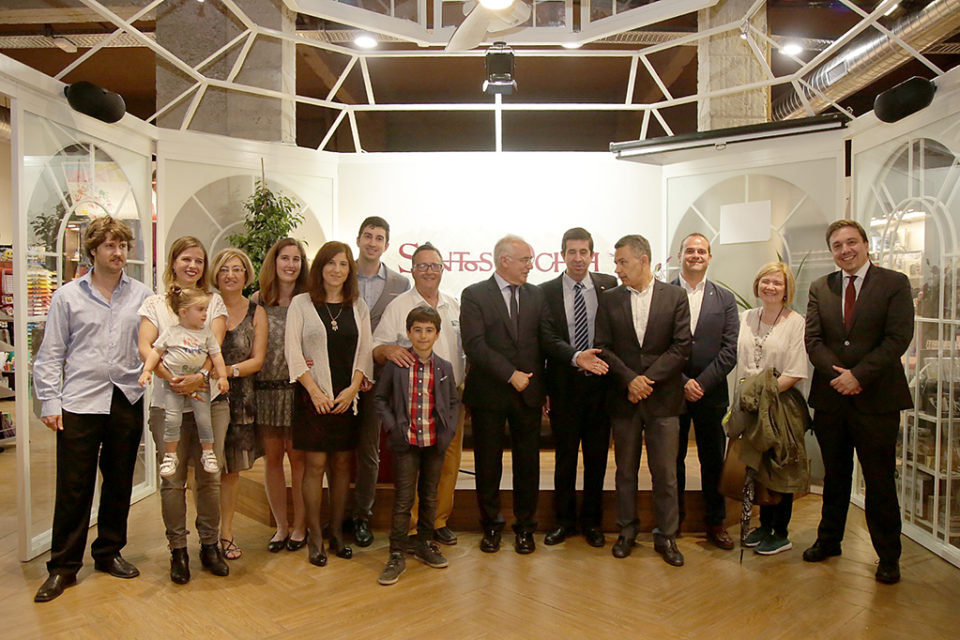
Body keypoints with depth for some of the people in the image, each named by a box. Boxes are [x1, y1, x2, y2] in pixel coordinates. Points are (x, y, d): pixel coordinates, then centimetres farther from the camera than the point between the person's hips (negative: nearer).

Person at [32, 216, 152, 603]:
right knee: (73, 487, 2)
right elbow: (50, 355, 4)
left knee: (119, 483, 12)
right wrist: (50, 402, -2)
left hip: (127, 400, 2)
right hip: (80, 402, -2)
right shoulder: (67, 296, 4)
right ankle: (63, 567, 16)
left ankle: (109, 553, 29)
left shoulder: (142, 295, 7)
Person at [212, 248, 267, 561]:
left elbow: (257, 360, 0)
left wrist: (227, 371, -15)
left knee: (233, 469, 9)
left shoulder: (256, 312, 5)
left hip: (239, 398, 2)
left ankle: (226, 532, 22)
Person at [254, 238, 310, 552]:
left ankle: (300, 526, 17)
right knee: (272, 458, 8)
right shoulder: (258, 300, 7)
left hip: (298, 387, -2)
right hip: (266, 388, 2)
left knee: (297, 456, 3)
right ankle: (281, 526, 22)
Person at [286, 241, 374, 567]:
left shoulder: (358, 306, 11)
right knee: (316, 464, -1)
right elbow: (292, 350, -4)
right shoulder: (301, 303, 3)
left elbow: (365, 350, 7)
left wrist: (353, 388, -6)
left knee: (342, 464, 7)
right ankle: (314, 537, 9)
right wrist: (315, 391, -10)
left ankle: (336, 533, 18)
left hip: (348, 397, 3)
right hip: (313, 396, -2)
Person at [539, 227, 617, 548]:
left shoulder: (609, 286, 2)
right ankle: (564, 520, 26)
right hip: (564, 385, -1)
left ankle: (592, 520, 28)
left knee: (597, 456, 11)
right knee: (565, 456, 10)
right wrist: (542, 388, -3)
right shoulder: (546, 291, -1)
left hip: (600, 383, 1)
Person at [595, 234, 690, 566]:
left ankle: (666, 536, 20)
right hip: (623, 399, 2)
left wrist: (647, 379, -12)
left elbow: (681, 346, -5)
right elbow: (603, 347, 1)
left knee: (665, 473, 5)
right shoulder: (609, 299, 5)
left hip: (663, 398, -1)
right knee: (625, 470, 11)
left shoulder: (675, 296, 1)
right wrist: (630, 379, -12)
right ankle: (627, 530, 26)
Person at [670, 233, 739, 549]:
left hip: (711, 392, 1)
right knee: (672, 458, 7)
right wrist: (682, 382, -11)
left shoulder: (725, 298, 7)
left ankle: (715, 522, 23)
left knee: (713, 459, 9)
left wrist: (702, 383, -9)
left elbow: (729, 349, 0)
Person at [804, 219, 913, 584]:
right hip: (830, 397, 3)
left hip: (876, 399, -3)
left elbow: (898, 338, -11)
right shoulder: (820, 289, 8)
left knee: (880, 481, 5)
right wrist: (837, 373, -14)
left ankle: (888, 556, 22)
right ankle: (829, 540, 31)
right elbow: (813, 339, 1)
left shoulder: (895, 283, -2)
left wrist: (859, 375, -17)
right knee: (834, 476, 16)